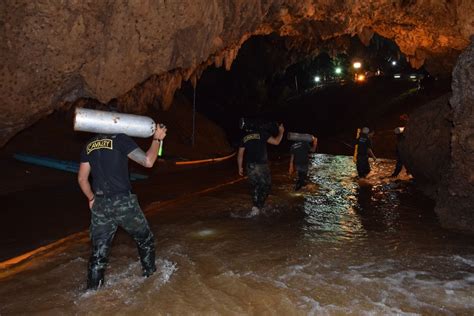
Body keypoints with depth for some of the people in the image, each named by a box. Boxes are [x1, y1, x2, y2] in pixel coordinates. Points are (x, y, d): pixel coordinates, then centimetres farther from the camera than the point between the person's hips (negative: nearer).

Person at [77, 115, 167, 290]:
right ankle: (150, 274, 32)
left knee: (99, 249, 13)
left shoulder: (89, 146, 11)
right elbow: (148, 161, -11)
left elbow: (82, 178, 12)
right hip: (123, 202, -4)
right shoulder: (120, 139, -7)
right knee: (145, 239, 18)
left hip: (100, 205, 5)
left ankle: (93, 289, 19)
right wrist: (157, 139, 0)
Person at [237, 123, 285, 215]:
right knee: (266, 186, 7)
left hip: (250, 167, 4)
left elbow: (240, 155, 9)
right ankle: (257, 207, -5)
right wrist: (281, 132, 13)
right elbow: (276, 142, -4)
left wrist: (240, 167, 18)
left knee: (254, 187, 18)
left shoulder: (244, 137, 9)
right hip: (261, 166, -4)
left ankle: (255, 206, 15)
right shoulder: (262, 134, -4)